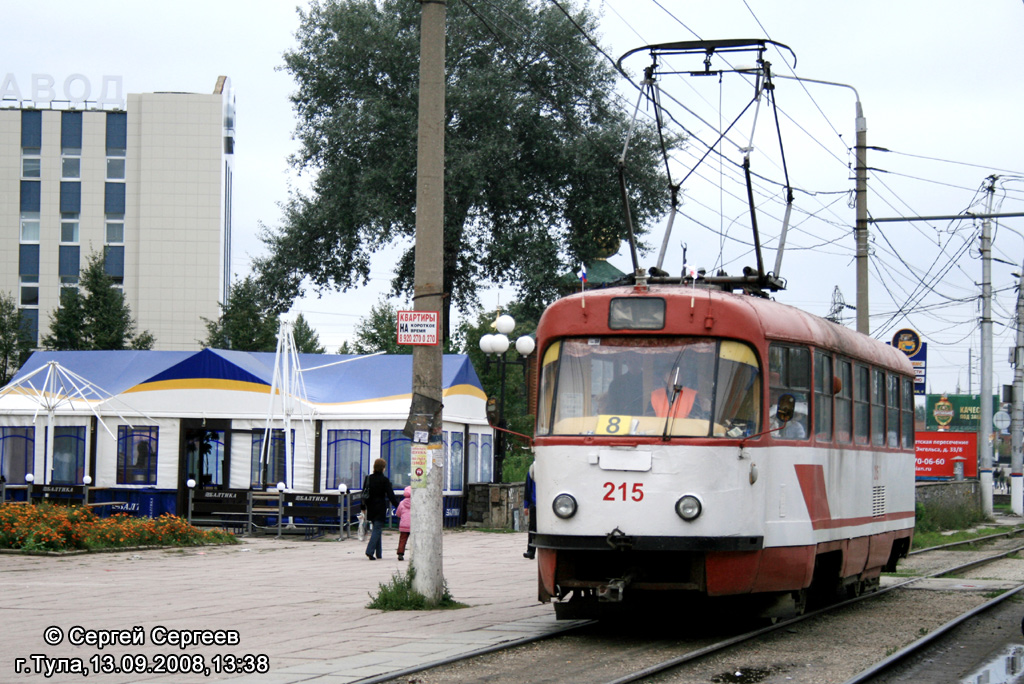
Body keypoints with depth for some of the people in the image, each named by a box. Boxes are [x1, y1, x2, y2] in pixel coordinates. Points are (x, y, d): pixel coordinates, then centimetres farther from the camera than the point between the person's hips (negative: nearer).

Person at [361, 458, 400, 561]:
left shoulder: (368, 478, 6)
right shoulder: (384, 480, -10)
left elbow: (364, 493, 12)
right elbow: (391, 495, -10)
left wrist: (363, 506, 22)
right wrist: (398, 506, -4)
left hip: (371, 509, 6)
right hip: (380, 509, -6)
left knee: (376, 529, 15)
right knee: (377, 530, -5)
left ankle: (378, 553, 16)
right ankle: (370, 551, -19)